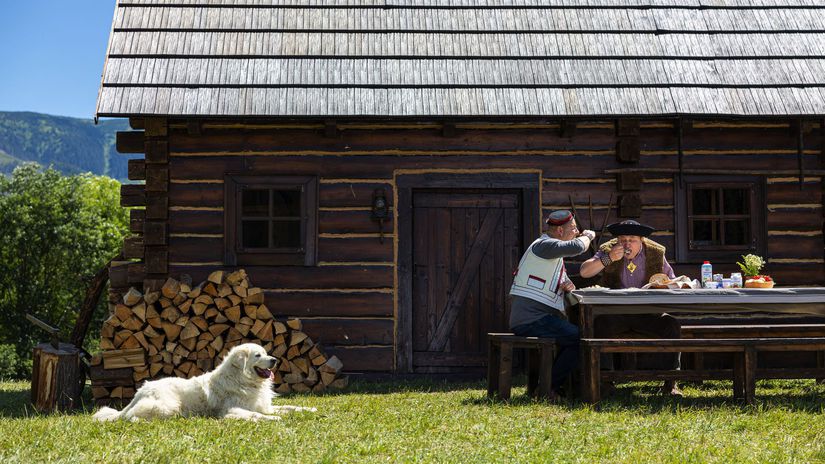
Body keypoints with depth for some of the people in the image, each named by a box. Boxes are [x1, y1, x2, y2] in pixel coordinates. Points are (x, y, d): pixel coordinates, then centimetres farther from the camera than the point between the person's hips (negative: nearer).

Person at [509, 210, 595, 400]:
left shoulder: (556, 255, 24)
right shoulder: (543, 245, -9)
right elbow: (577, 247, -24)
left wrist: (568, 287, 1)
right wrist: (588, 236, -2)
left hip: (540, 318, 11)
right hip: (530, 319, -11)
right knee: (581, 339, -19)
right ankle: (547, 389, -13)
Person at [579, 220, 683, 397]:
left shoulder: (656, 252, 4)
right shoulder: (607, 250, 0)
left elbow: (672, 281, 12)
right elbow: (584, 272, -10)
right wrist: (609, 259, -22)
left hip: (647, 314, 1)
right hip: (615, 314, -1)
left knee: (672, 324, -25)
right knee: (599, 324, -33)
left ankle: (670, 383, -15)